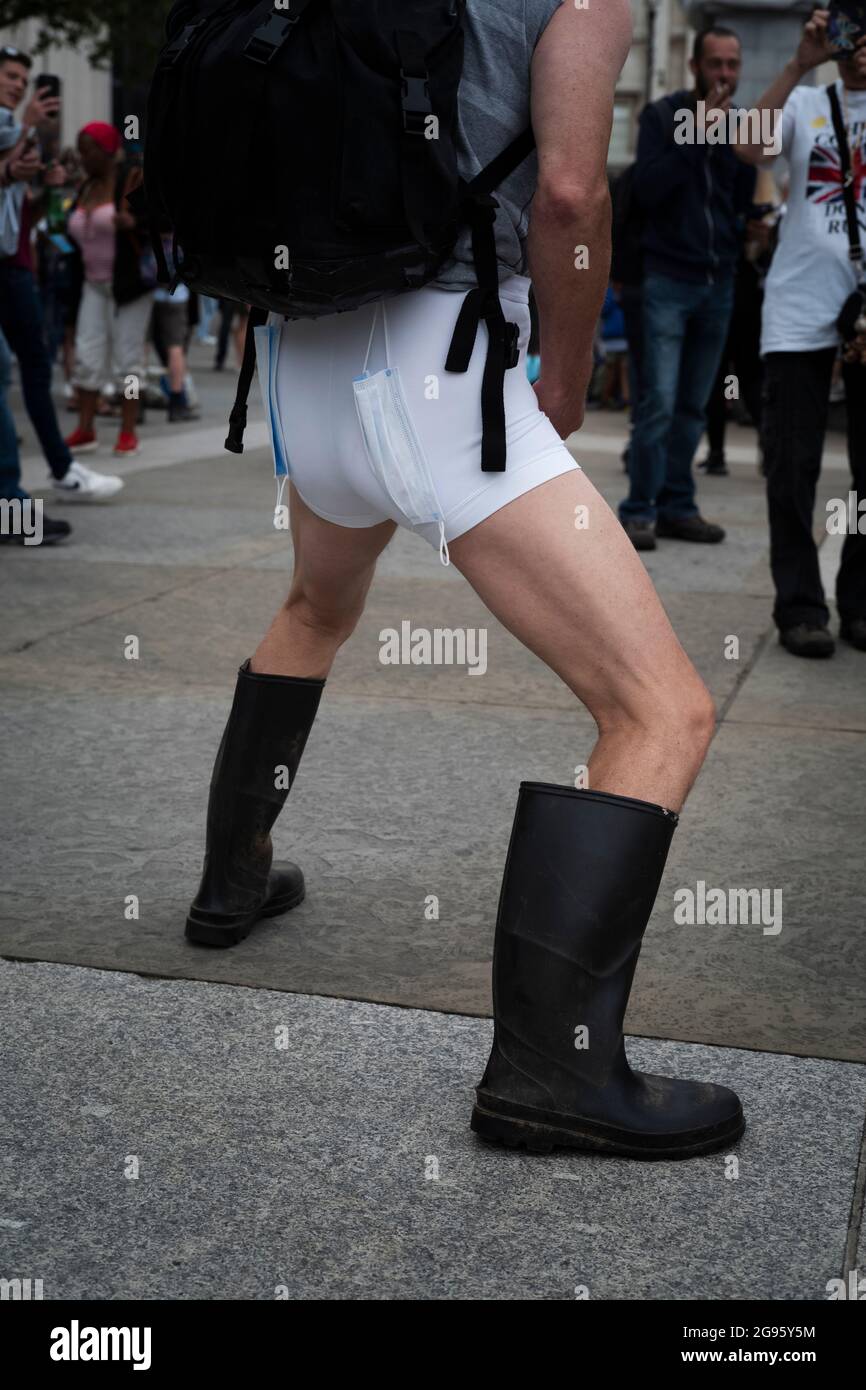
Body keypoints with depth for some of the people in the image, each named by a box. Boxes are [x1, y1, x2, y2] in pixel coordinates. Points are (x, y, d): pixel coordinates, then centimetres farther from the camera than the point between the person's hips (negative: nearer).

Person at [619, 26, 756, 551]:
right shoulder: (663, 115, 1)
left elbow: (749, 201, 4)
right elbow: (649, 188, -11)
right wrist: (697, 134, -14)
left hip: (719, 282, 4)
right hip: (669, 278, -4)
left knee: (694, 405, 5)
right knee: (661, 400, -12)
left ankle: (677, 507, 11)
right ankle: (640, 511, -8)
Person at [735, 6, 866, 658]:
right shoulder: (805, 103, 11)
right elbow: (750, 150, -10)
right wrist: (800, 65, -13)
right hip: (800, 311, -1)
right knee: (794, 465, -1)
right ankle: (800, 606, 5)